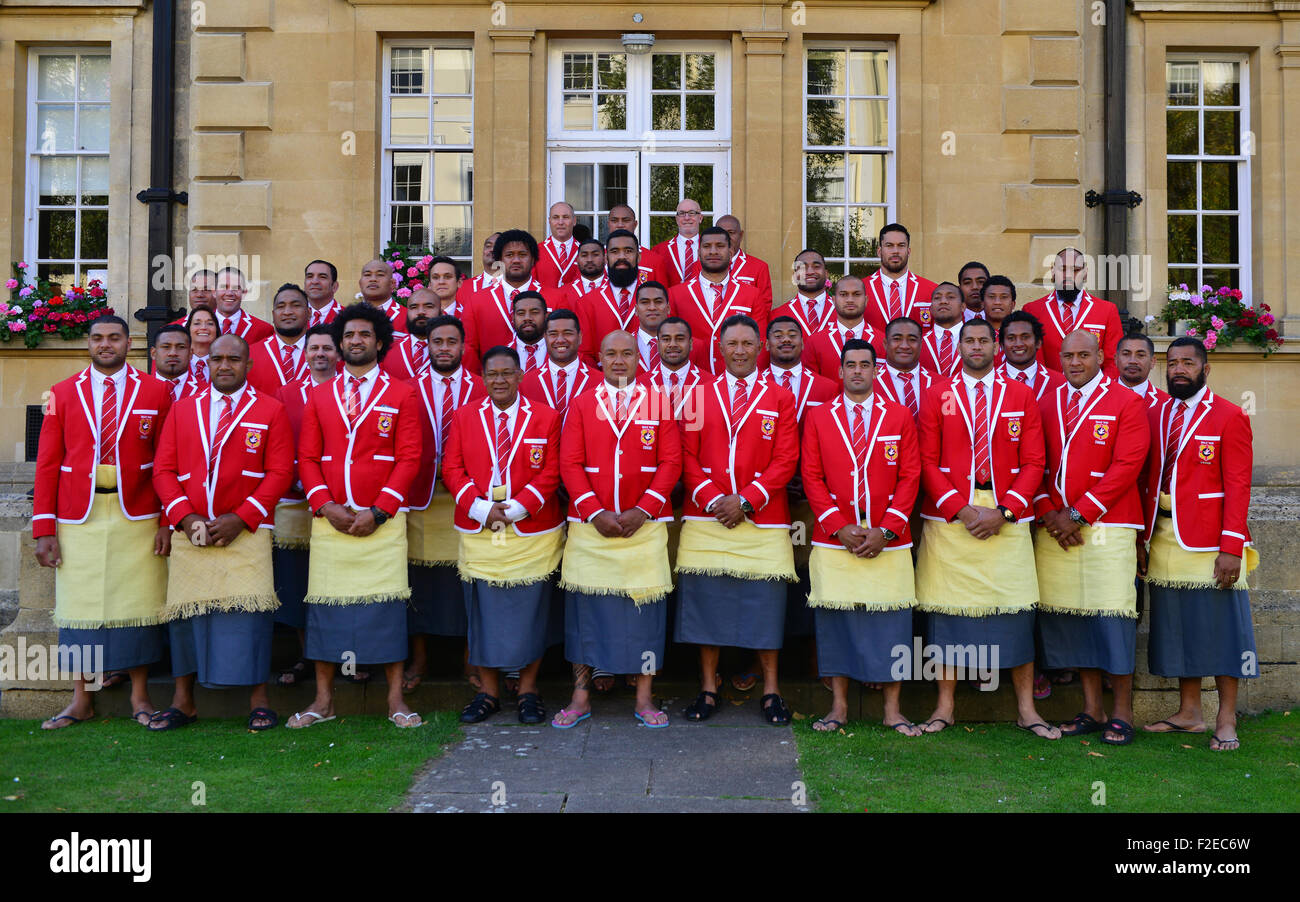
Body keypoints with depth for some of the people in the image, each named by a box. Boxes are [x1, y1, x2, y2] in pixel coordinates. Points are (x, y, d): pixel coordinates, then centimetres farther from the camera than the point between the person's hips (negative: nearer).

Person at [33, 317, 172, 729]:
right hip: (78, 517, 1)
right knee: (78, 603, 5)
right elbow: (47, 464, 5)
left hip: (138, 517, -1)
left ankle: (139, 697, 15)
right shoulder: (62, 394, 8)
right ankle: (80, 700, 17)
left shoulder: (156, 393, 4)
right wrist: (43, 529, -1)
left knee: (137, 602, 2)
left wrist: (168, 521, -5)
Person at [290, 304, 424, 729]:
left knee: (387, 603, -1)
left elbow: (409, 458, -2)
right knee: (325, 604, 3)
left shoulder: (402, 394, 4)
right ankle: (323, 700, 14)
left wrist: (378, 511, -10)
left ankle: (396, 700, 8)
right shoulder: (319, 395, 13)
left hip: (382, 520, -2)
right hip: (329, 519, 3)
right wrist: (325, 505, -7)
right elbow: (307, 458, 9)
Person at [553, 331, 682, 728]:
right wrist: (595, 513, -11)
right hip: (590, 524, 1)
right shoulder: (581, 405, 7)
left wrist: (643, 510, -10)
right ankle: (581, 695, 15)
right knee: (585, 606, 4)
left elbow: (671, 461, 0)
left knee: (645, 605, 2)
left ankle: (644, 698, 13)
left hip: (644, 524, 0)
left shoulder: (659, 404, 5)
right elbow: (570, 463, 0)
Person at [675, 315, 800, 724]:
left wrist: (745, 500, -11)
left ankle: (771, 691, 15)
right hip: (706, 517, 1)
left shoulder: (780, 398, 5)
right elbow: (688, 457, 5)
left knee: (765, 600, 3)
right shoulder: (700, 395, 9)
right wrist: (713, 499, -9)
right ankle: (708, 688, 16)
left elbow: (786, 460, -1)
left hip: (763, 519, -1)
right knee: (706, 598, 4)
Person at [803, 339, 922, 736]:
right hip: (833, 539, 0)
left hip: (888, 542, 0)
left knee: (891, 620, 2)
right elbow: (812, 477, 2)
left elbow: (910, 476, 2)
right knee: (836, 620, 3)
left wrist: (886, 530, -8)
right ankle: (839, 706, 15)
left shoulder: (899, 416, 6)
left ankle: (892, 710, 13)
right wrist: (839, 527, -9)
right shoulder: (819, 417, 6)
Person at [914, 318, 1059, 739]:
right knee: (948, 610, 3)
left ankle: (1026, 709, 13)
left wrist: (1004, 511, -9)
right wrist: (960, 509, -10)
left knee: (1016, 610, 2)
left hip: (1007, 520, 1)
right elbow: (927, 461, 1)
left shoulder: (1021, 396, 8)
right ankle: (945, 706, 13)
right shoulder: (938, 394, 6)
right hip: (948, 517, 0)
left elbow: (1033, 462, 3)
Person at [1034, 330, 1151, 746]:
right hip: (1054, 527, 4)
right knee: (1068, 614, 5)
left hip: (1106, 526, -4)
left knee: (1112, 613, -5)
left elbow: (1126, 466, -9)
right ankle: (1092, 709, 16)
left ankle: (1122, 712, 7)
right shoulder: (1046, 403, 13)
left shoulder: (1127, 403, -1)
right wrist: (1047, 512, -4)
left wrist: (1078, 513, -12)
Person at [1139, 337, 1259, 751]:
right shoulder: (1154, 416, 11)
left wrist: (1232, 547, -15)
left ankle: (1226, 721, 9)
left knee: (1220, 626, 1)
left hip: (1211, 542, -5)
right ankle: (1189, 713, 21)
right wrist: (1142, 540, 5)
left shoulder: (1229, 416, -3)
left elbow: (1238, 486, -8)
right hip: (1164, 541, 5)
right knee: (1178, 625, 10)